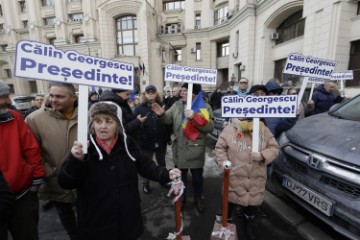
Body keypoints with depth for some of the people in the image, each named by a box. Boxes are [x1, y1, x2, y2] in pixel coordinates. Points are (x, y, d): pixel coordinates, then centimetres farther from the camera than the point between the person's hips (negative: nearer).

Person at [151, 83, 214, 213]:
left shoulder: (205, 107, -9)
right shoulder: (177, 105, 3)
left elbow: (209, 127, -18)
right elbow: (168, 119, 2)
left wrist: (194, 117, -29)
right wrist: (162, 114, -18)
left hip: (195, 150, -3)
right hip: (179, 149, 3)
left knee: (197, 177, 18)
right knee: (180, 176, 21)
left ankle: (198, 199, 43)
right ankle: (181, 197, 45)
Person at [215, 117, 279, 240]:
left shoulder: (263, 130, -2)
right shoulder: (230, 129, -12)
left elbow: (274, 148, 3)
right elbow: (220, 147, -5)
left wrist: (262, 156, -15)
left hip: (256, 179, 3)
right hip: (234, 177, -2)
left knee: (253, 202, 21)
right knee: (231, 201, 15)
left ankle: (249, 225, 50)